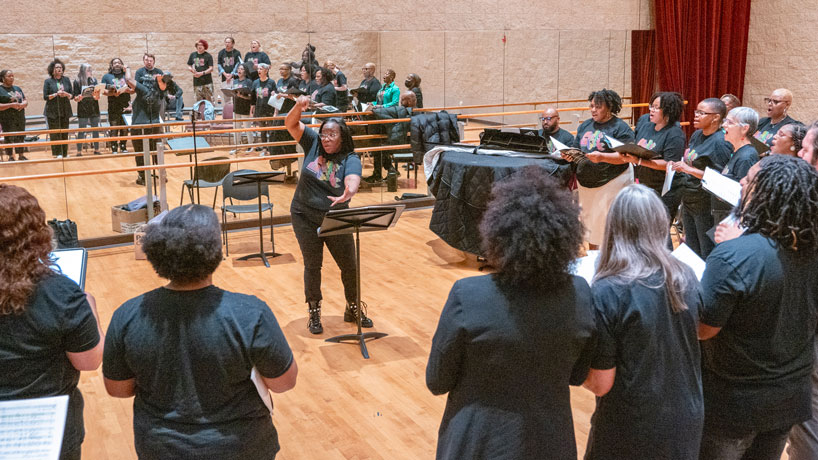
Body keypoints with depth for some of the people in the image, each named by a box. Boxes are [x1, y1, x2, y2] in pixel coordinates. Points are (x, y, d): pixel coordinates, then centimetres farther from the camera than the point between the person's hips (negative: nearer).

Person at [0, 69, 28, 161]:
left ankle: (21, 156, 19)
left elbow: (25, 101, 16)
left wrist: (23, 104, -7)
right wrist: (11, 105, -20)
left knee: (20, 137, 9)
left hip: (20, 118, 5)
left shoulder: (17, 88, 14)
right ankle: (11, 157, 8)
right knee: (9, 138, 0)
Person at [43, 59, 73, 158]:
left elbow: (72, 95, 9)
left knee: (65, 133, 3)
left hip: (65, 110, 3)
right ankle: (57, 153, -1)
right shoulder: (48, 81, 2)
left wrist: (66, 94, -12)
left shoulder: (66, 80, 10)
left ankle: (65, 153, 10)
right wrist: (56, 94, -15)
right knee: (55, 133, -5)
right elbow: (45, 97, -2)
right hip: (53, 111, -2)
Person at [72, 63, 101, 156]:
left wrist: (97, 95, -18)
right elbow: (75, 98, -3)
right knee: (81, 131, -2)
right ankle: (79, 152, 1)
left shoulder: (94, 80, 6)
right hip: (83, 110, -3)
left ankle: (96, 150, 16)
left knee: (95, 130, 7)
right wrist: (79, 98, -24)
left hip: (94, 109, 3)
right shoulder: (77, 82, -2)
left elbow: (97, 96, 4)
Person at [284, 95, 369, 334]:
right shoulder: (313, 143, -4)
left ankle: (353, 309, 30)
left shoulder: (350, 159, -14)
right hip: (305, 217, 1)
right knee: (312, 265, 6)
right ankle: (314, 312, 23)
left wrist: (348, 193, -57)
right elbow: (290, 124, -8)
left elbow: (353, 180, -34)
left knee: (349, 265, 8)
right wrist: (299, 107, -29)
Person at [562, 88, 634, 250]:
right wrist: (570, 156, -10)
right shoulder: (585, 126, 12)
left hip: (612, 181, -6)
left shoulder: (620, 127, -7)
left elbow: (625, 157, -16)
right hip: (586, 182, 6)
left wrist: (601, 157, -30)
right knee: (589, 218, 12)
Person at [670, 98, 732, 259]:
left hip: (706, 204, -8)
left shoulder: (720, 142, -16)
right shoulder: (697, 135, 8)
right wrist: (677, 165, 1)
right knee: (690, 250, 18)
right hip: (688, 200, 8)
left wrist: (687, 169, -22)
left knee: (707, 253, 3)